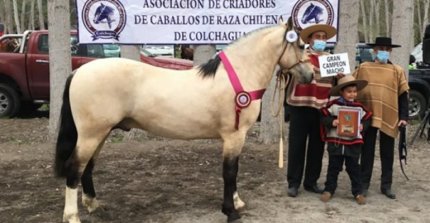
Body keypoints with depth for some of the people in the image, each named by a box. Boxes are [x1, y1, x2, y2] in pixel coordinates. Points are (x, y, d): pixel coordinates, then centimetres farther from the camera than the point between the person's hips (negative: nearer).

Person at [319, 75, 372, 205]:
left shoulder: (359, 107, 2)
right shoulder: (333, 105, -5)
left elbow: (367, 119, 8)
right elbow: (323, 117, -4)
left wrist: (362, 126, -11)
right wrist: (332, 122, -21)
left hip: (353, 143, 1)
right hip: (335, 142, -1)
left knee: (354, 168, 9)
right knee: (333, 167, 10)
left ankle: (358, 192, 18)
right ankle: (329, 190, 21)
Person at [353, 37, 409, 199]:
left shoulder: (397, 71, 4)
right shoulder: (363, 68, 4)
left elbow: (403, 95, 4)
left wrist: (403, 117, -2)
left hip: (389, 118, 1)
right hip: (367, 116, 0)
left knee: (387, 153, 9)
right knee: (367, 152, 7)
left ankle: (386, 185, 19)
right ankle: (364, 184, 16)